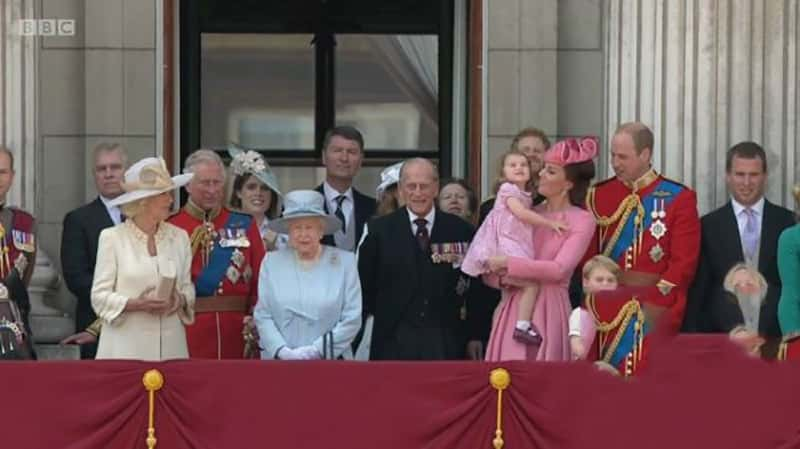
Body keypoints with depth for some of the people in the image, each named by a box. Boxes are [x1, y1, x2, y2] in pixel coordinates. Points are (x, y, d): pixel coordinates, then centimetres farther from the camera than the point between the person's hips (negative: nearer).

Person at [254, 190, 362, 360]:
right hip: (280, 362, 1)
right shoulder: (271, 263, 8)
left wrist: (315, 351, -10)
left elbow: (352, 319, -1)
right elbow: (262, 316, 5)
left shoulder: (345, 262, 3)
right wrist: (283, 351, -11)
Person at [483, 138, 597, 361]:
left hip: (548, 311, -4)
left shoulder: (581, 221, 0)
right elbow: (489, 272, 13)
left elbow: (559, 269, -15)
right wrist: (503, 278, -9)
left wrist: (507, 263, -14)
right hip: (513, 308, 4)